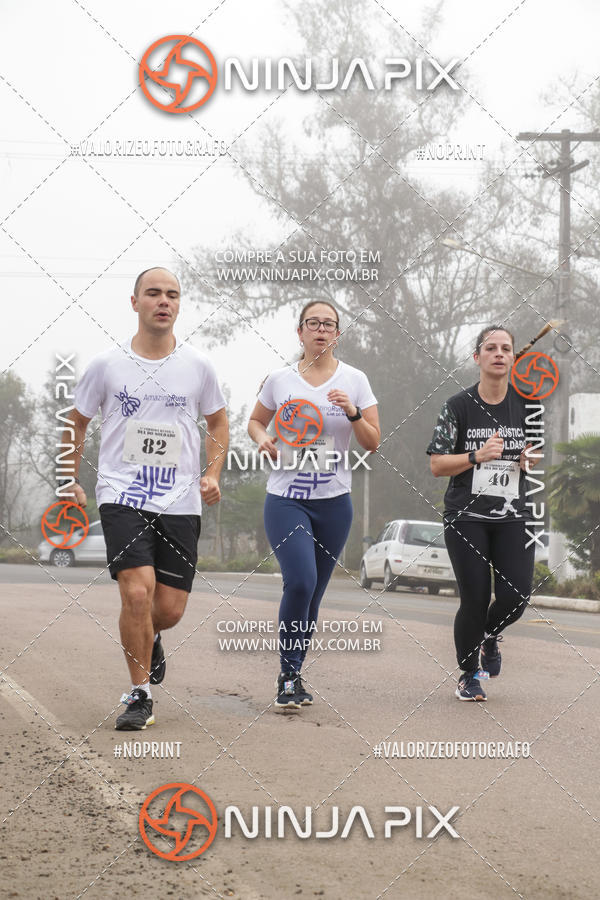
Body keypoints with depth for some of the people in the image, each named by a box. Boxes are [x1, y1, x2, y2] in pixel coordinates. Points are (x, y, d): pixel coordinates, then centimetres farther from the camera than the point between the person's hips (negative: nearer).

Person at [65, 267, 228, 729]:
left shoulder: (197, 366, 5)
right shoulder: (107, 365, 1)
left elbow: (218, 421, 19)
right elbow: (78, 423, 14)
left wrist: (213, 474, 5)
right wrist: (71, 482, 8)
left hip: (181, 502, 2)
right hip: (122, 497, -2)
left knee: (170, 609, 1)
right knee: (137, 593, -19)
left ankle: (148, 640, 39)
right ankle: (139, 697, -4)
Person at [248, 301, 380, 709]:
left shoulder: (354, 380, 2)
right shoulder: (280, 379, 2)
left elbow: (373, 443, 2)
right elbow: (256, 420, 19)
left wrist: (353, 413, -16)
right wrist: (263, 438, -4)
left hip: (334, 501, 2)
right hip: (286, 498, -2)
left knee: (313, 593, 7)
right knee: (300, 581, -20)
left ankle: (295, 675, 23)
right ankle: (288, 676, -7)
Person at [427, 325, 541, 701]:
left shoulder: (527, 403, 4)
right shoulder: (459, 406, -4)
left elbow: (538, 455, 16)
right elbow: (437, 465, -5)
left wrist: (530, 460, -8)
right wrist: (478, 456, -21)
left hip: (514, 517, 2)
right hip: (466, 516, -2)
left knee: (517, 595, -8)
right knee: (475, 599, -6)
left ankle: (490, 635, 28)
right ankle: (469, 675, 17)